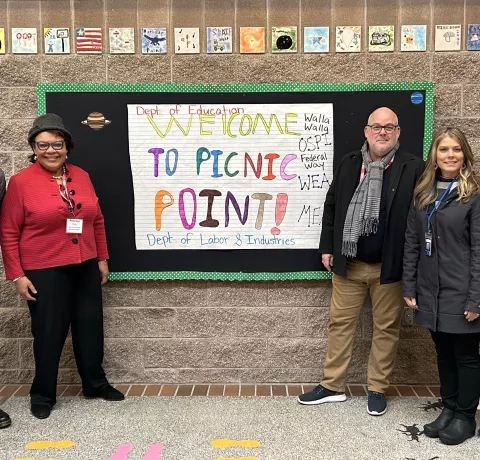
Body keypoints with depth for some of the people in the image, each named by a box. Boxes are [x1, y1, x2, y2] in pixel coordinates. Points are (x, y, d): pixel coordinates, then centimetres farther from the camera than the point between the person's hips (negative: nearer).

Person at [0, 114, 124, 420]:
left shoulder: (81, 176, 5)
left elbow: (97, 221, 12)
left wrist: (102, 258, 11)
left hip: (85, 267, 5)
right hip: (44, 271, -4)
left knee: (90, 327, 14)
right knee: (49, 332, 6)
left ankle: (96, 383, 34)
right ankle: (43, 395, 26)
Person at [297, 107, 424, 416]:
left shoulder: (413, 168, -5)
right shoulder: (349, 164, 6)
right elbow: (332, 206, 11)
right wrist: (327, 247, 7)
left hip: (390, 266, -3)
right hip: (349, 264, 3)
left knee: (386, 328, 10)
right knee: (340, 323, 10)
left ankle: (377, 390, 27)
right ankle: (333, 386, 24)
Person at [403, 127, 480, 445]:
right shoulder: (423, 194, 8)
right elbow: (412, 243, 8)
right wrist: (409, 287, 3)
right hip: (431, 292, 5)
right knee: (444, 353, 16)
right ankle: (449, 409, 31)